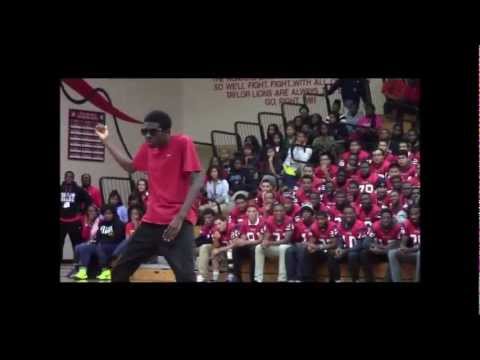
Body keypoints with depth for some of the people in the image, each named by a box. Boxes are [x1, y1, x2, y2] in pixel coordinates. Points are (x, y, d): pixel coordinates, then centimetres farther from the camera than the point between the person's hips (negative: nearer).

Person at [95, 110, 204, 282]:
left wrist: (181, 216, -21)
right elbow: (130, 167, 30)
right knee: (119, 271, 10)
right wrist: (106, 141, 26)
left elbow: (197, 181, -13)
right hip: (151, 221, 7)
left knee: (185, 275, -22)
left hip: (178, 222, -7)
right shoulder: (148, 147, 12)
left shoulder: (183, 143, -8)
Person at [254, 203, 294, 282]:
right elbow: (265, 238, -3)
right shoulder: (269, 221, -3)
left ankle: (282, 279, -35)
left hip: (284, 247, -4)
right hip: (273, 248, 4)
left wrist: (270, 243, -28)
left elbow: (287, 240, -20)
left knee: (283, 248, -37)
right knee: (258, 248, -20)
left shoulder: (289, 221, -16)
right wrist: (264, 242, -29)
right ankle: (258, 279, -22)